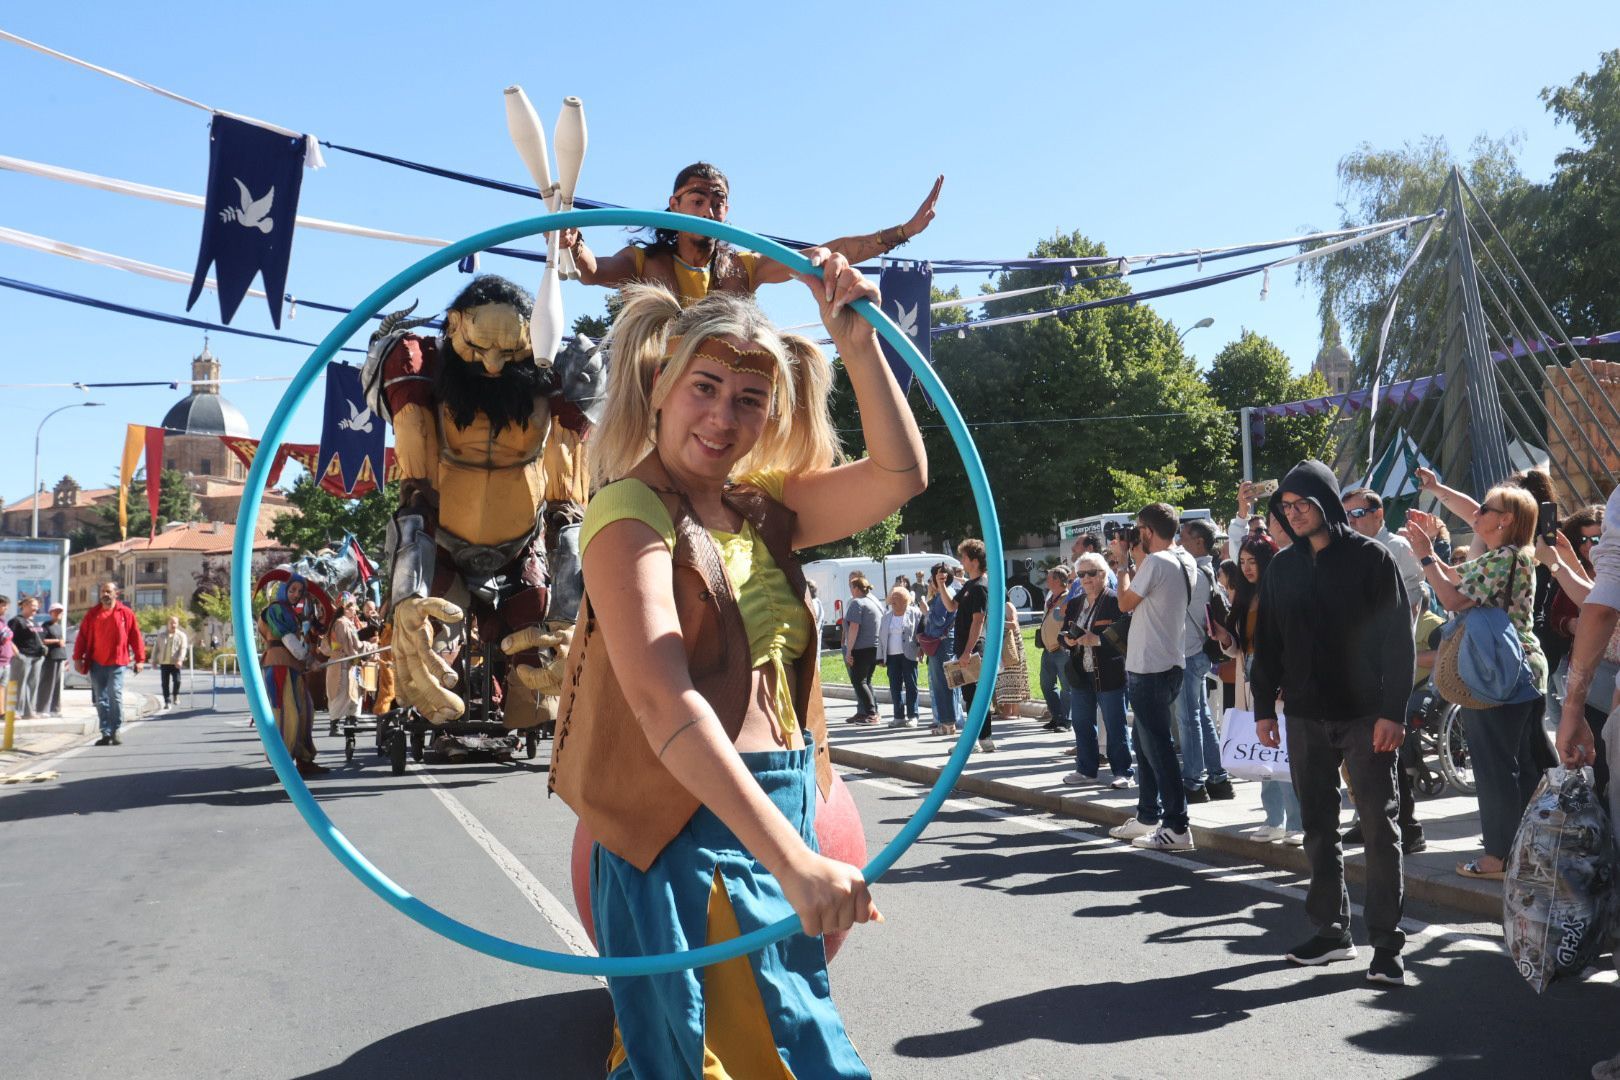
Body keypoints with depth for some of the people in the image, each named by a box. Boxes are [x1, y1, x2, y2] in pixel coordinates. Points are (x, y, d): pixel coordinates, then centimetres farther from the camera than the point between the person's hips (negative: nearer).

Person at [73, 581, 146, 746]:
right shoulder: (92, 614, 8)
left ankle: (115, 732, -1)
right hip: (97, 664, 3)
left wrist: (139, 659, -1)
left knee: (115, 696, -10)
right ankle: (106, 734, 11)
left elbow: (136, 637, 2)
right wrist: (78, 658, 1)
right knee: (101, 700, 5)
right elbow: (82, 636, 8)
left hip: (117, 663, -3)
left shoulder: (126, 613, 1)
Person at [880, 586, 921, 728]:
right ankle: (899, 716, 11)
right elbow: (881, 636, 16)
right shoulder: (887, 616, 14)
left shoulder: (915, 613, -1)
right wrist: (881, 657, 11)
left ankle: (912, 716, 4)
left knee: (910, 686, -1)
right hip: (892, 656, 5)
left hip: (908, 655, -5)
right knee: (895, 687, 4)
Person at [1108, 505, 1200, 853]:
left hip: (1149, 670, -10)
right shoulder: (1185, 562, 10)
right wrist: (1134, 559, 15)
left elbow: (1126, 602, -10)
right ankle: (1148, 817, 27)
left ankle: (1177, 827, -5)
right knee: (1146, 742, 19)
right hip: (1168, 664, 10)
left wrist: (1124, 560, 0)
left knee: (1156, 746, -7)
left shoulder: (1155, 562, -17)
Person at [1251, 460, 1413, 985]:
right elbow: (1267, 641, 12)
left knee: (1379, 827, 0)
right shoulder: (1281, 567, 8)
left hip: (1366, 715, -4)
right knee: (1318, 828, 10)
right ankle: (1332, 930, 20)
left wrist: (1393, 711, -14)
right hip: (1305, 717, 5)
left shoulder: (1370, 557, -5)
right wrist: (1265, 707, 7)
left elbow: (1398, 636, -8)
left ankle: (1387, 943, 6)